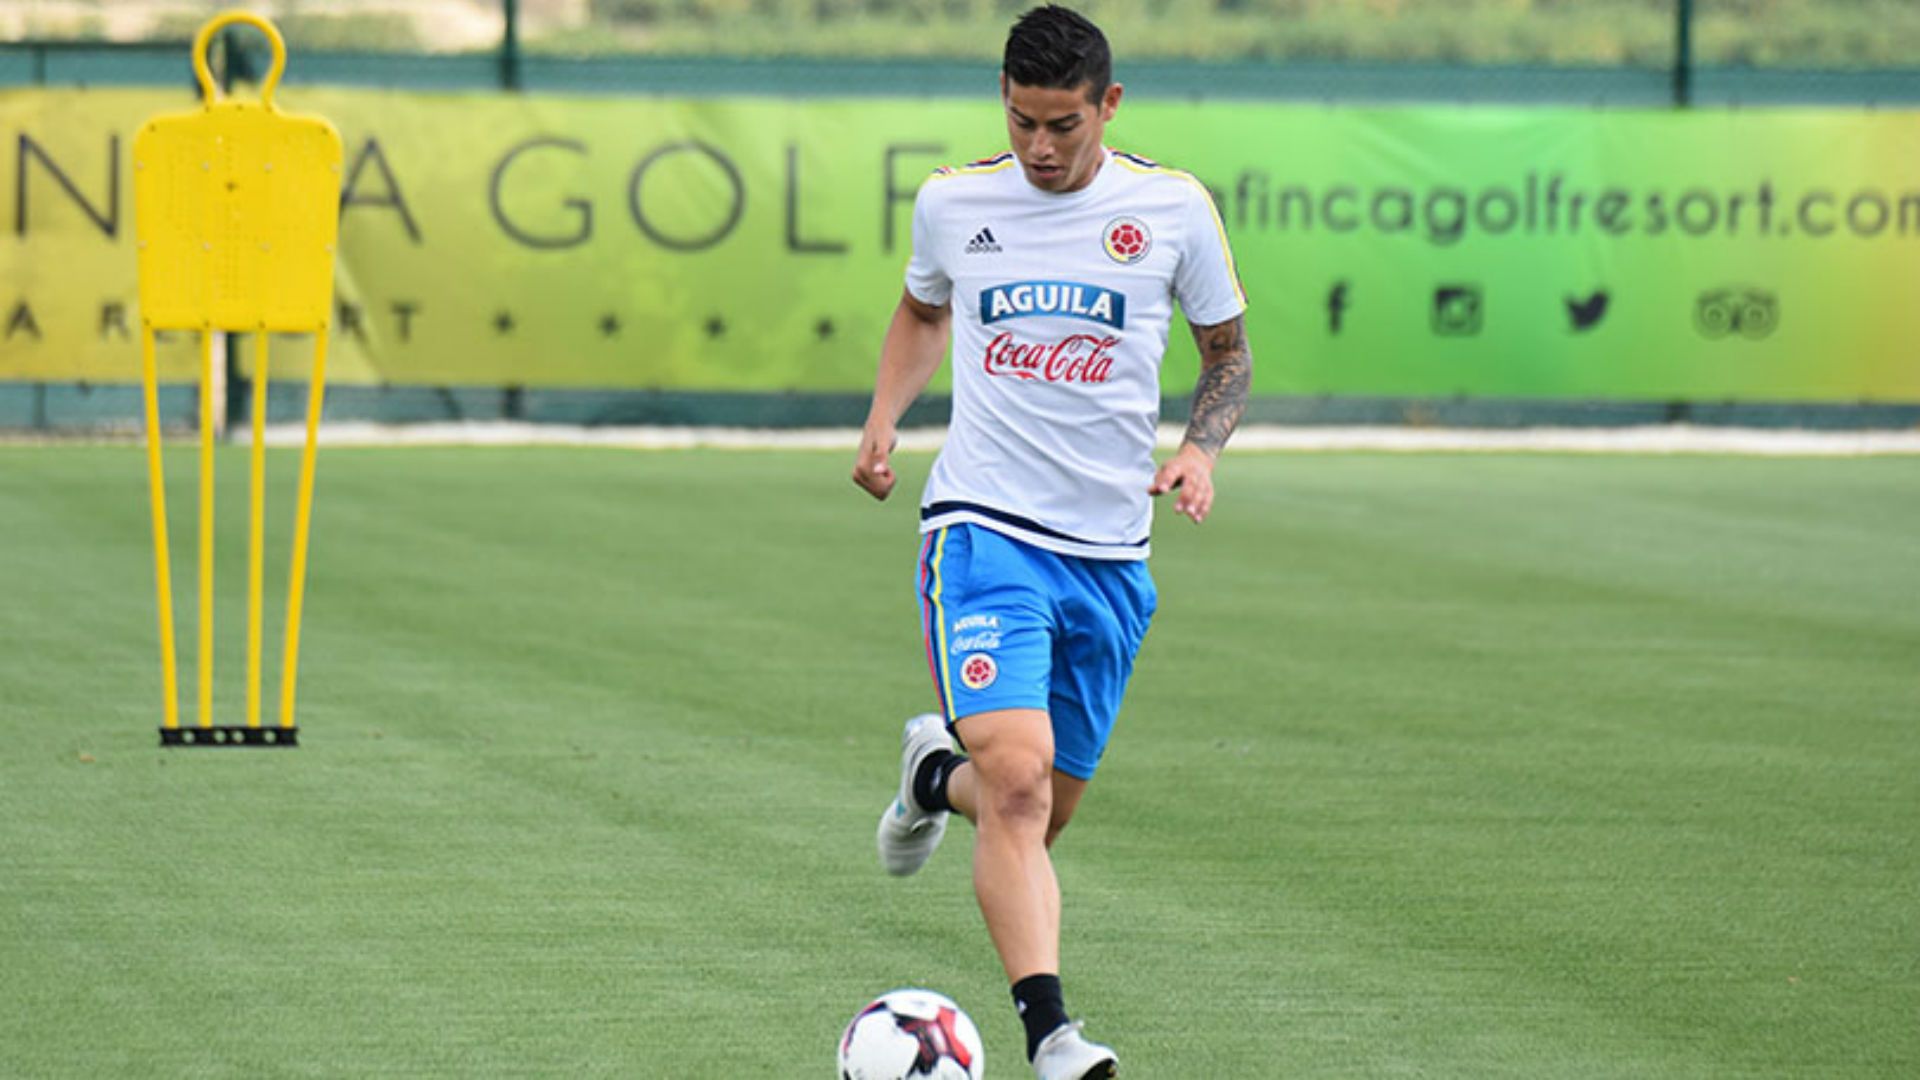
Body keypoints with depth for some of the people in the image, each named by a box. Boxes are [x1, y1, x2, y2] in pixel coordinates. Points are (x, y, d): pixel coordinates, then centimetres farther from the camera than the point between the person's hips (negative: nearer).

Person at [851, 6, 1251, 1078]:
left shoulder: (1172, 207, 0)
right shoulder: (953, 201, 3)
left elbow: (1230, 354, 12)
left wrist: (1200, 449, -6)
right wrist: (884, 418, 10)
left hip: (1110, 554, 2)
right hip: (984, 530, -2)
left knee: (1042, 816, 11)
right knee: (1018, 779, -23)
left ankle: (938, 772, 46)